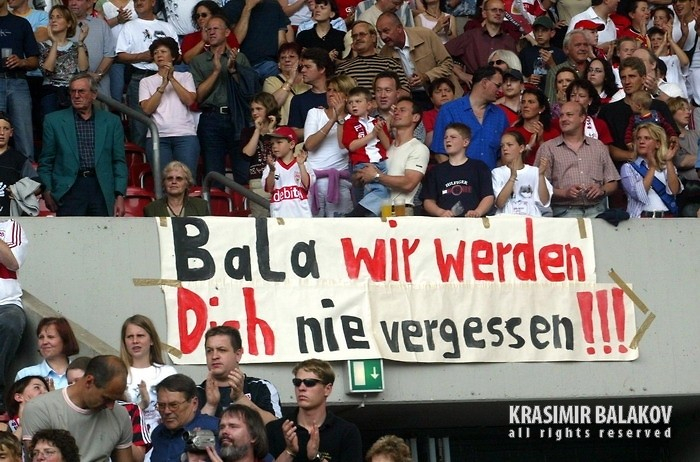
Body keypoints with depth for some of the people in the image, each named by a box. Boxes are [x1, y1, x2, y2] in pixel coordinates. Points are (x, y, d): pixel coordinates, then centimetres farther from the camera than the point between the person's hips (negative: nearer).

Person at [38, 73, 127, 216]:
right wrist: (47, 192, -1)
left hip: (101, 190, 1)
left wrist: (119, 195, 2)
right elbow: (46, 163, 10)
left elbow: (119, 162, 11)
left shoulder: (112, 122, 12)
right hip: (69, 188, -1)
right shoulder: (54, 121, 10)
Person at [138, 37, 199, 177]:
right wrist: (163, 85, -2)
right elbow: (147, 109, 2)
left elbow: (189, 100, 0)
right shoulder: (146, 81, 17)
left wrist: (172, 79, -1)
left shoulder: (185, 77, 18)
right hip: (158, 137, 0)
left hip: (185, 135, 0)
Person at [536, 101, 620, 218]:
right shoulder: (547, 148, 9)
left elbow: (612, 183, 20)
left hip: (595, 210, 3)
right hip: (565, 211, -3)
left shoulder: (598, 146, 19)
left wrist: (602, 190, -2)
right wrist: (564, 193, -14)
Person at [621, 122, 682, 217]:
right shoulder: (628, 168, 9)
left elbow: (674, 190, -1)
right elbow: (639, 195, -7)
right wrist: (652, 168, -10)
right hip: (642, 217, -2)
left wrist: (669, 161, -4)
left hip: (667, 217, 2)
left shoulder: (667, 168, 17)